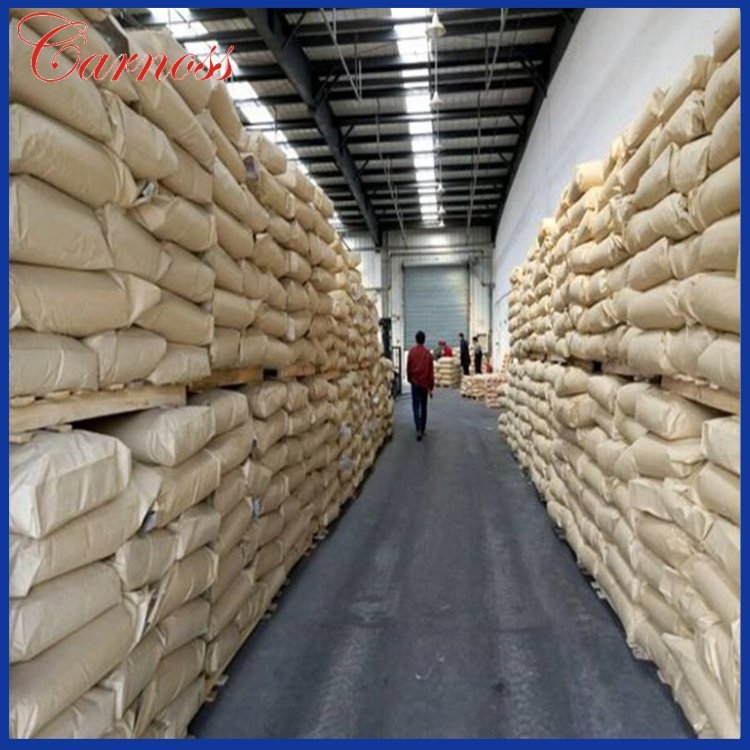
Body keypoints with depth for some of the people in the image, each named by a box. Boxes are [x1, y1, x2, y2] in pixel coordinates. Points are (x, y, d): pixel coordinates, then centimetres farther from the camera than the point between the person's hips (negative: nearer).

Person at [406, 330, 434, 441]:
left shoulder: (411, 351, -5)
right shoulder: (428, 353, -5)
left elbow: (408, 368, 1)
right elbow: (431, 371, -4)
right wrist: (431, 387, 2)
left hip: (415, 383, -1)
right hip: (425, 383, 1)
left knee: (416, 407, -1)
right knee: (423, 407, 14)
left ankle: (419, 430, -16)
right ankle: (423, 429, 22)